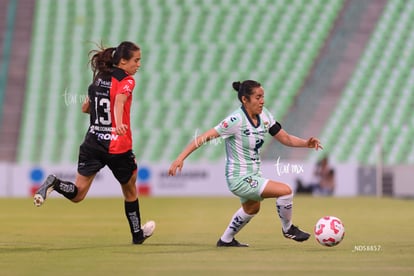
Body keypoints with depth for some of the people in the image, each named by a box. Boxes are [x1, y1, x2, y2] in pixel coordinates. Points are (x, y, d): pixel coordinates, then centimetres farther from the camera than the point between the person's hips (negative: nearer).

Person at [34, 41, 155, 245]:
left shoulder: (99, 78, 12)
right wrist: (119, 123, -47)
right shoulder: (126, 81, -8)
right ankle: (137, 234, 35)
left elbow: (85, 108, 22)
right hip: (117, 146, -5)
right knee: (130, 190, 20)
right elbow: (119, 102, -29)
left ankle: (54, 183, -27)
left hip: (92, 142, 5)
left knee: (78, 194, 2)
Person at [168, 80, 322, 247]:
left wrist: (306, 143, -13)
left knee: (251, 209, 34)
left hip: (252, 176, 10)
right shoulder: (237, 120, -25)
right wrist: (181, 158, -32)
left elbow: (285, 138, 5)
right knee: (285, 191, -19)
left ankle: (226, 240, 55)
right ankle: (288, 229, 7)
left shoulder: (264, 115, -2)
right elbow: (205, 137, -25)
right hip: (239, 179, -10)